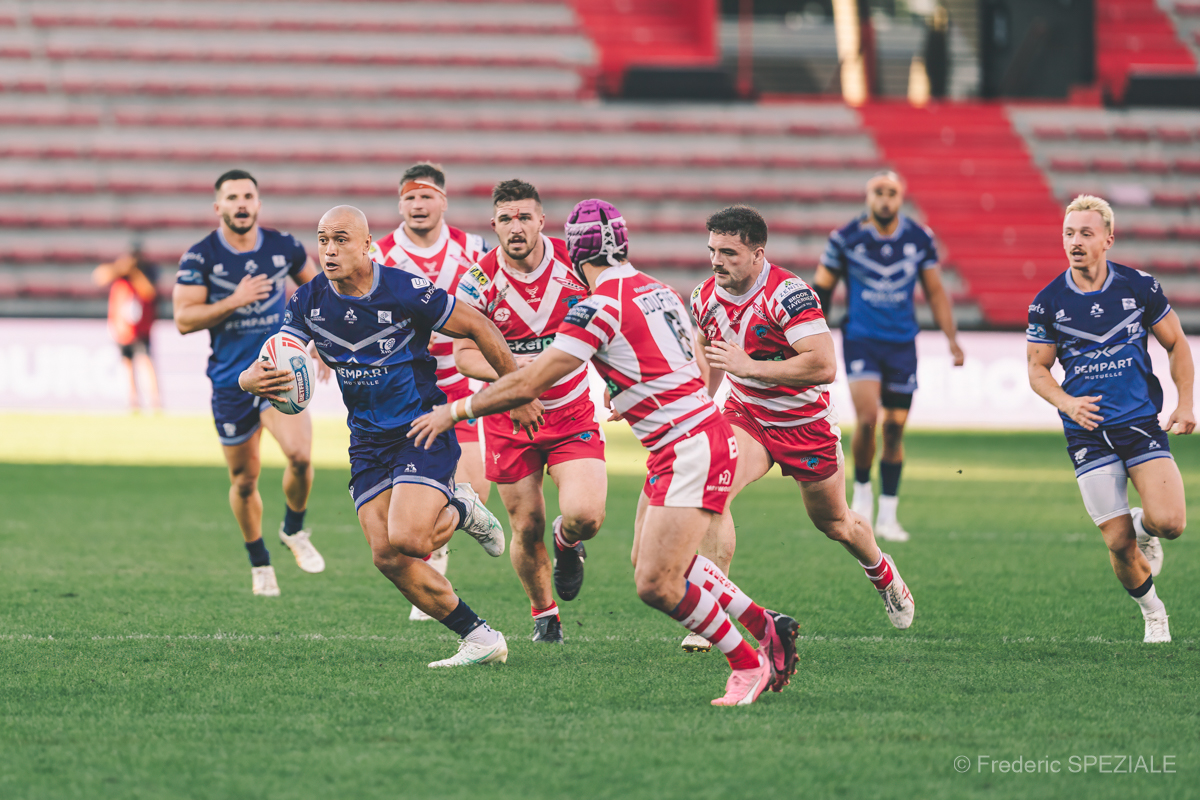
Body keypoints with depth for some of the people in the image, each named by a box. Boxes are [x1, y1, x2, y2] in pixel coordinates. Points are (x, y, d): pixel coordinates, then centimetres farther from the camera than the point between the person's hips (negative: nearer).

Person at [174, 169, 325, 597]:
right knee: (244, 480, 6)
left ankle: (294, 530, 7)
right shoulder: (199, 256, -7)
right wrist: (235, 301, -23)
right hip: (230, 380, 0)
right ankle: (260, 564, 28)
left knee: (299, 454, -22)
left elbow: (313, 284, 20)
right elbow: (184, 319, -13)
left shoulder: (284, 247, 0)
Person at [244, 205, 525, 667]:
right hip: (369, 444, 5)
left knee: (404, 540, -24)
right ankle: (480, 638, 5)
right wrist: (254, 379, -29)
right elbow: (266, 368, -3)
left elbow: (477, 328, -7)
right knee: (388, 559, -6)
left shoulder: (404, 291, -17)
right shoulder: (309, 301, -3)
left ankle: (462, 511, 11)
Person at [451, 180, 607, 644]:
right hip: (509, 417, 0)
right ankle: (544, 613, 30)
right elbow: (464, 355, -9)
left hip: (571, 413, 0)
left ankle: (567, 542, 20)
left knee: (585, 516, -19)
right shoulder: (479, 281, -12)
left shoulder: (574, 262, -9)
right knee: (527, 529, 3)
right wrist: (510, 367, -27)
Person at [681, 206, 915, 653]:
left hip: (806, 423, -4)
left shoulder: (788, 294, -27)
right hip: (746, 415, 4)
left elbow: (824, 366, -34)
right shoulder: (705, 297, -7)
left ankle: (882, 573, 50)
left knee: (833, 523, 16)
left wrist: (750, 366, -36)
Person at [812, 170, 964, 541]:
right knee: (867, 418, -20)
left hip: (902, 343, 3)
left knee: (895, 427, 5)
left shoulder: (919, 239, 2)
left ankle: (888, 516, 15)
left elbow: (935, 292, 12)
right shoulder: (846, 239, -5)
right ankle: (862, 490, 6)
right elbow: (821, 290, 5)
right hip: (861, 339, -3)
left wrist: (952, 339, 6)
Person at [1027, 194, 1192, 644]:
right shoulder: (1047, 303, -2)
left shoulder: (1139, 287, -2)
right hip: (1087, 432, 0)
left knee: (1169, 522, -18)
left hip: (1142, 421, 0)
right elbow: (1037, 369, 6)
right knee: (1118, 544, -7)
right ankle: (1152, 612, 21)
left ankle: (1144, 526, 20)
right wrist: (1067, 403, -12)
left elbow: (1176, 344, 10)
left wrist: (1185, 404, 2)